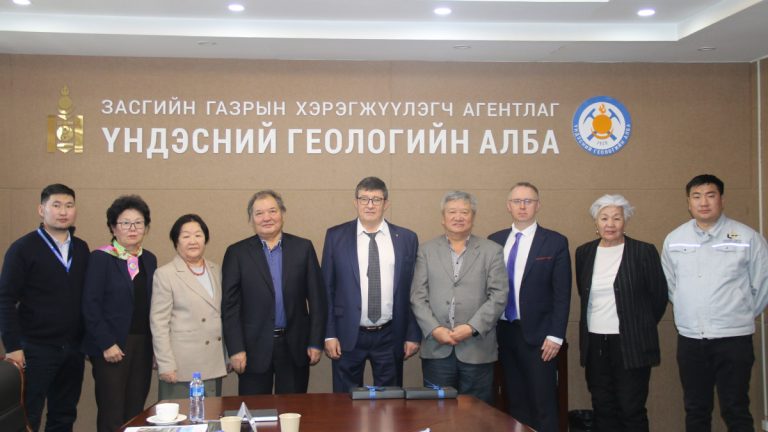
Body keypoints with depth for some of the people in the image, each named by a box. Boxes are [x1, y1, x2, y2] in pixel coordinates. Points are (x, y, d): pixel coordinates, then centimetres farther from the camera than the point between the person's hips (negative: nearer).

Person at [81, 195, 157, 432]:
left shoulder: (149, 259, 11)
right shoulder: (101, 258, -5)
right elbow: (91, 305, -9)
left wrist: (154, 343, 6)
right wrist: (107, 344, -13)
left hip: (143, 344, 5)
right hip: (112, 348, -5)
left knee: (136, 412, 6)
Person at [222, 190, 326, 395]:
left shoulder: (303, 248, 4)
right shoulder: (237, 253, 1)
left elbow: (316, 298, 4)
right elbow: (230, 305, -2)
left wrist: (316, 342, 0)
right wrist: (236, 349, -7)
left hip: (295, 347, 1)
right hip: (254, 347, -1)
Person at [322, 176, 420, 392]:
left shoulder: (407, 239, 3)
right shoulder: (336, 236, 1)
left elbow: (413, 290, 4)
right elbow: (327, 288, 1)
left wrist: (413, 335, 1)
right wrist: (329, 334, -4)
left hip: (390, 336, 1)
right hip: (348, 336, -1)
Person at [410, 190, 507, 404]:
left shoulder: (492, 251, 7)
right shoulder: (426, 251, 9)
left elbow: (498, 296, -1)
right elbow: (418, 297, 4)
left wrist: (472, 328, -11)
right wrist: (434, 329, -9)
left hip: (476, 349, -1)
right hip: (436, 349, 1)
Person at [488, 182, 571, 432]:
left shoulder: (555, 242, -3)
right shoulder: (495, 241, 8)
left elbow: (562, 294, -5)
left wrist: (555, 336, -10)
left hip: (538, 336, -3)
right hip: (504, 333, 4)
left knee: (543, 405, -1)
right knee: (514, 403, 10)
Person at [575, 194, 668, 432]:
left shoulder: (644, 251, -5)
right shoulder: (584, 253, 7)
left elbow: (659, 296, 2)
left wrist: (642, 327, 10)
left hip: (631, 345, -4)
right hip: (594, 344, 4)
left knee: (632, 411, -1)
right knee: (603, 410, 9)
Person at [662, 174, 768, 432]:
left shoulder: (747, 238, -5)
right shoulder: (674, 240, 4)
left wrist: (742, 316, 8)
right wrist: (688, 313, 12)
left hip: (733, 337, -3)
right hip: (689, 337, 3)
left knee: (735, 411, 1)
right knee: (695, 410, 12)